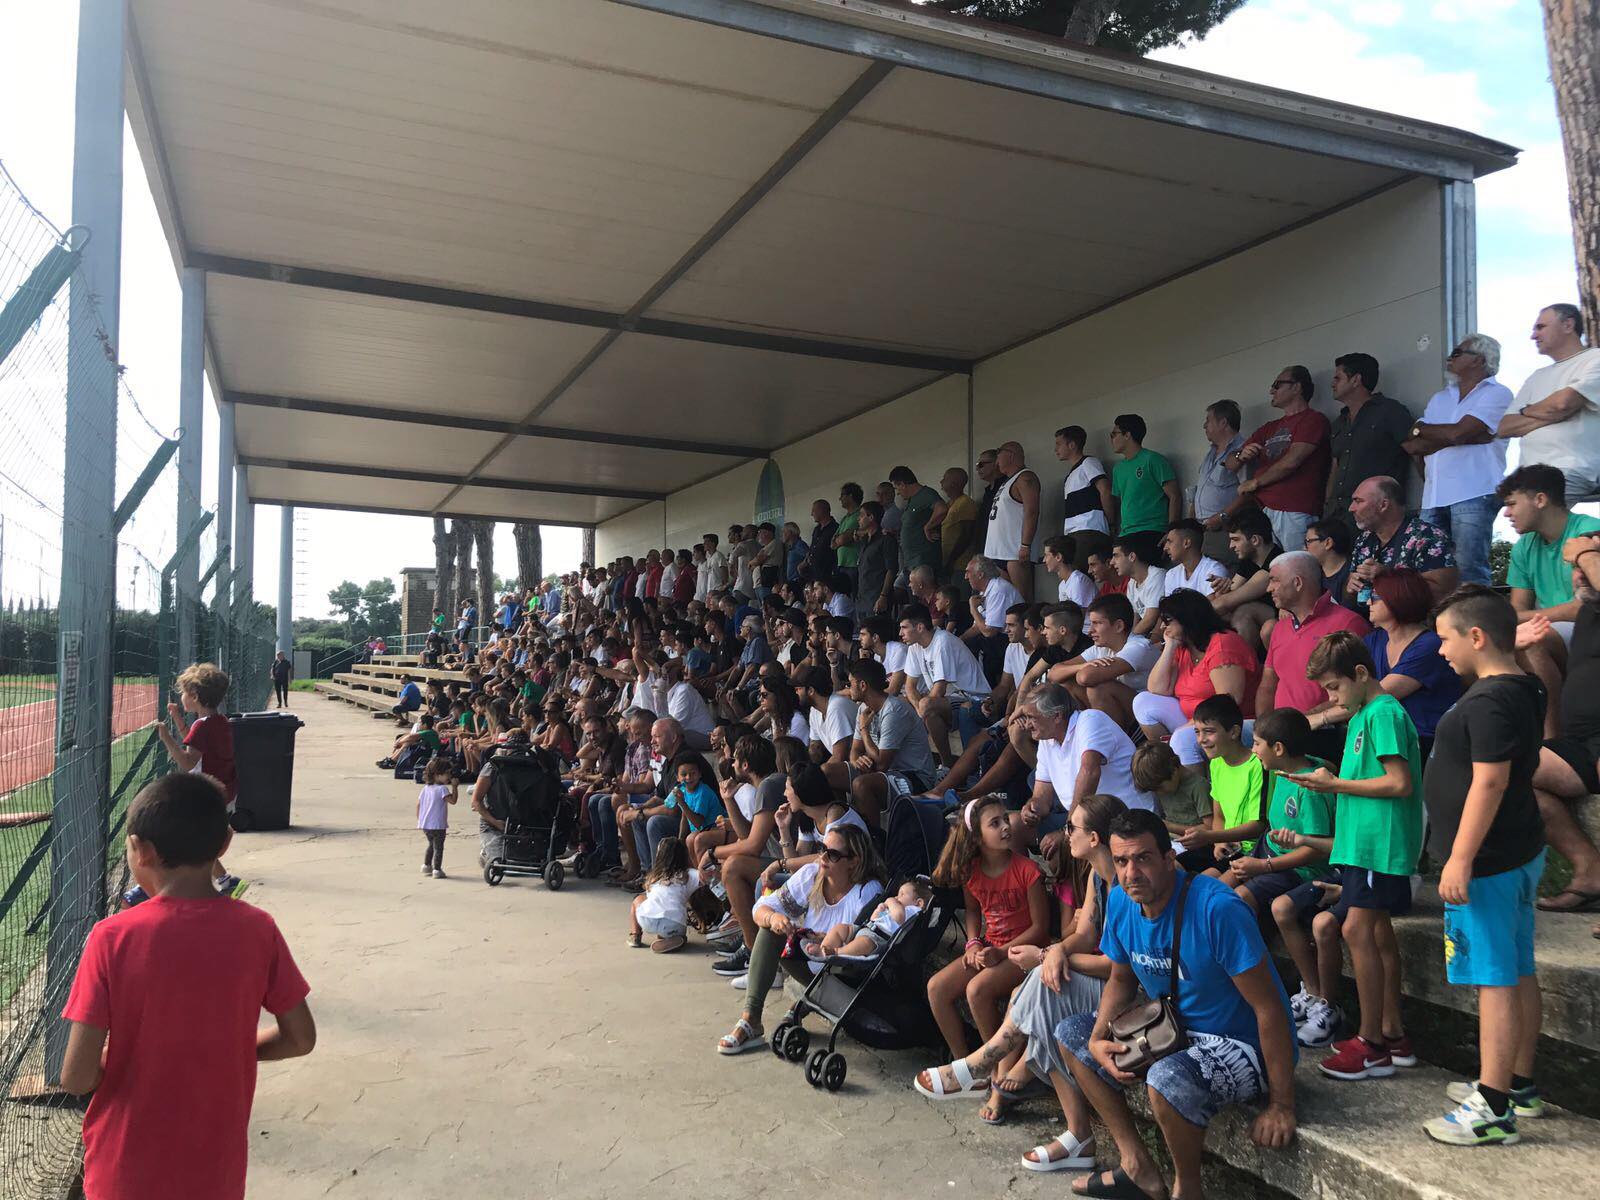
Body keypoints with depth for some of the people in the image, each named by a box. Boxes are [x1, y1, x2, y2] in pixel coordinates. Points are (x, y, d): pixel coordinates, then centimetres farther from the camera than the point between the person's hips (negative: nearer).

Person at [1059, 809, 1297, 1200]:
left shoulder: (1216, 908, -28)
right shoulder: (1120, 902, -5)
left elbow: (1269, 1007, -24)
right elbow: (1121, 979, 11)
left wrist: (1281, 1105, -22)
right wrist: (1098, 1039, -8)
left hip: (1240, 1046, -8)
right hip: (1173, 1030, 8)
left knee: (1168, 1078, -36)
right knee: (1071, 1034, 6)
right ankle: (1139, 1168, 6)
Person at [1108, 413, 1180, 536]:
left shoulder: (1152, 460, -3)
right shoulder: (1118, 468, 19)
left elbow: (1175, 497, -7)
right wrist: (1114, 531, 9)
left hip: (1151, 533, -6)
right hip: (1124, 535, 7)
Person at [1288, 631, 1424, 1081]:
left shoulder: (1383, 713, -13)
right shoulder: (1364, 714, 17)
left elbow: (1400, 783, -20)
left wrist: (1336, 784, -14)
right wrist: (1331, 782, 7)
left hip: (1380, 841, -10)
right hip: (1367, 839, 10)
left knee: (1357, 930, -11)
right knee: (1378, 932, 13)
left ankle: (1372, 1046, -5)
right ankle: (1392, 1035, 21)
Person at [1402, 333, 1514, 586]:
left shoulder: (1497, 393, 4)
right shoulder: (1439, 398, 24)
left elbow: (1458, 433, -10)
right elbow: (1411, 447, 11)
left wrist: (1420, 430, 6)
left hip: (1473, 494, -6)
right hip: (1433, 497, 6)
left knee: (1469, 572, -12)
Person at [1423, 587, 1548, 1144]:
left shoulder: (1490, 701, -22)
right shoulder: (1523, 690, 11)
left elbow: (1489, 782, -26)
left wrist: (1461, 858, -24)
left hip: (1488, 863, -11)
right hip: (1519, 854, 11)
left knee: (1494, 980, -6)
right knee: (1518, 974, 17)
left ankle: (1493, 1109, -1)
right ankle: (1519, 1084, 29)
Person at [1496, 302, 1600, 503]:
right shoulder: (1537, 378, 26)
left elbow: (1564, 402, -12)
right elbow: (1503, 428, 15)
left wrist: (1526, 411, 9)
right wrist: (1549, 415, -1)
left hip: (1571, 473, -6)